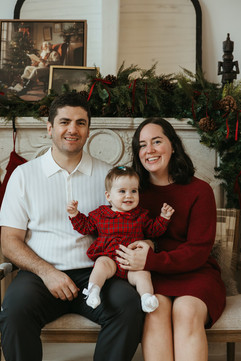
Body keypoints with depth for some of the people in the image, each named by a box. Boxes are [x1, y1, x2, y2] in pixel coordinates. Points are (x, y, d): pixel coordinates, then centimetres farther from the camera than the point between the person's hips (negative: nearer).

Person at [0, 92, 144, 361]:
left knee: (130, 303, -27)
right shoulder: (25, 174, 8)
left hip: (92, 273, 1)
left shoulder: (106, 175, 11)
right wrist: (47, 272, -12)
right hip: (40, 273, -1)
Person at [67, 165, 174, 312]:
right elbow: (85, 227, 17)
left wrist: (163, 218, 8)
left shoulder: (141, 215, 15)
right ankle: (93, 290, -35)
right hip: (109, 256, -1)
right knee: (102, 264, -32)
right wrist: (75, 215, 6)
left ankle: (147, 298, -28)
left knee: (143, 274, -26)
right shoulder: (100, 214, 12)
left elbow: (153, 230, 21)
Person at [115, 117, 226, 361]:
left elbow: (198, 250, -6)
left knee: (187, 311, -31)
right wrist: (143, 245, -10)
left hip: (194, 272, 0)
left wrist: (152, 260, -21)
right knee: (156, 309, -30)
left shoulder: (199, 190, 1)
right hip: (150, 276, 1)